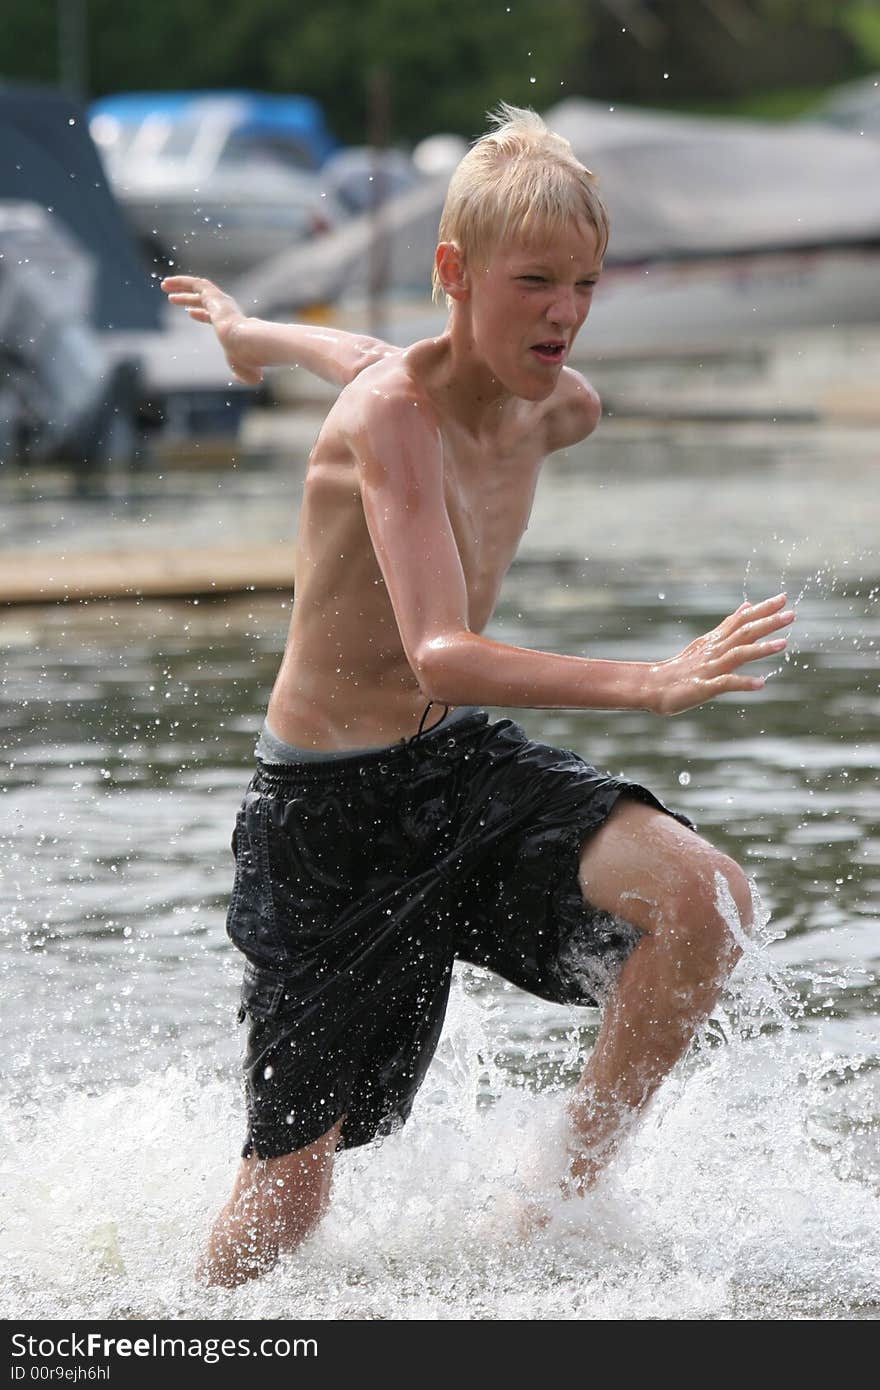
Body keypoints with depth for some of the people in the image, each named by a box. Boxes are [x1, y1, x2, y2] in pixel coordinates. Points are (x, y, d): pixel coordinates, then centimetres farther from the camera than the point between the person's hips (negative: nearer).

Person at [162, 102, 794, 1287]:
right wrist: (650, 686, -49)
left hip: (466, 769, 6)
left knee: (705, 897, -21)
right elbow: (445, 657, -37)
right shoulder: (390, 419, -24)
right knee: (287, 1201, -2)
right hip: (331, 812, -6)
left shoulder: (562, 410, -1)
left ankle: (562, 1202, -5)